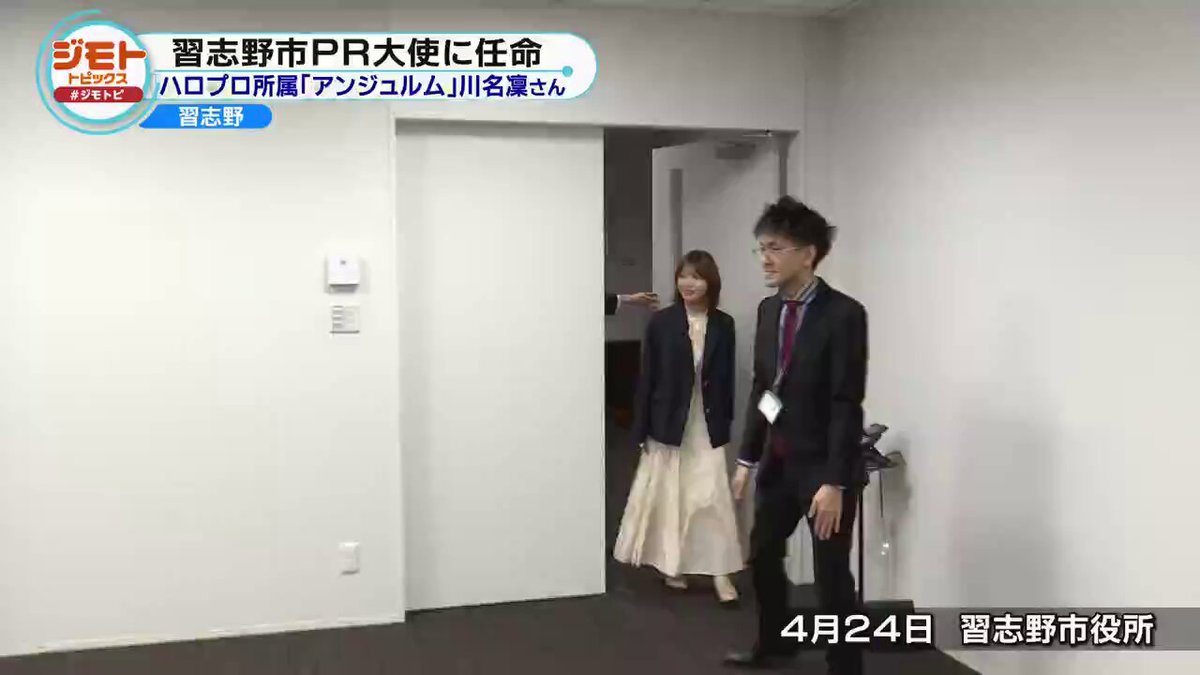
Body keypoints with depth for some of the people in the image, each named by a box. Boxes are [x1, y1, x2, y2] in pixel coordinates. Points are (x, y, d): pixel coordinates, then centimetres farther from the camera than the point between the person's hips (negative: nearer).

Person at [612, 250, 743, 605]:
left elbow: (727, 378, 5)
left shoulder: (723, 324, 1)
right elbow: (647, 377, -4)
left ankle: (720, 573, 5)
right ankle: (672, 566, 25)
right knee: (669, 496, 10)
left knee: (713, 496, -2)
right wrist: (641, 430, -6)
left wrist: (726, 424, 4)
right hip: (669, 423, -1)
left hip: (708, 426, 1)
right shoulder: (661, 321, -5)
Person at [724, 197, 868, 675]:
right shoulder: (768, 309, 4)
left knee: (831, 575, 3)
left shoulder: (844, 314, -17)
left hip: (822, 466, -7)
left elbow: (847, 405, -20)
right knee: (762, 555, 20)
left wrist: (834, 482, -22)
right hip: (778, 461, 7)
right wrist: (747, 457, 10)